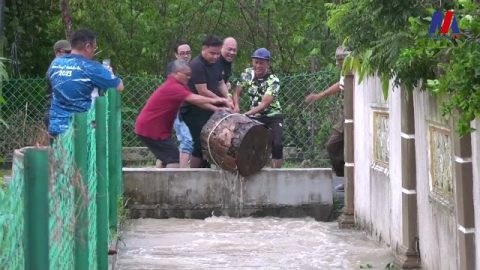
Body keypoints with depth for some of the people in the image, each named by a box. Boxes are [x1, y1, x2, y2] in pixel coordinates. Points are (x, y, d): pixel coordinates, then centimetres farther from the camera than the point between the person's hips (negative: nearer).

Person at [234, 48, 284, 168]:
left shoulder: (273, 81, -19)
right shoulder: (247, 74, -5)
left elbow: (264, 104, -27)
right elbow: (237, 93, 3)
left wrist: (246, 114, -38)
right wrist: (236, 107, -18)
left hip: (273, 116, -3)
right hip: (255, 118, 4)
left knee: (277, 145, -19)